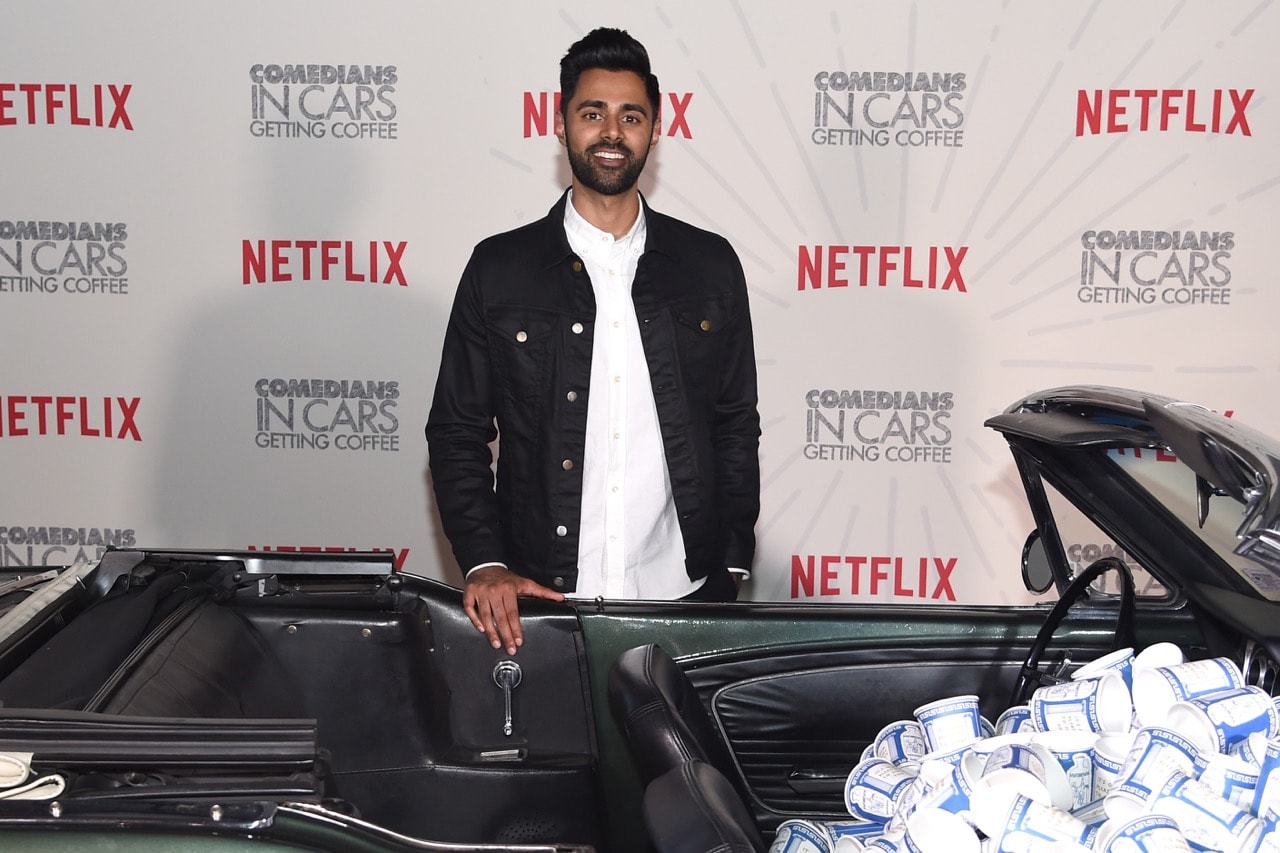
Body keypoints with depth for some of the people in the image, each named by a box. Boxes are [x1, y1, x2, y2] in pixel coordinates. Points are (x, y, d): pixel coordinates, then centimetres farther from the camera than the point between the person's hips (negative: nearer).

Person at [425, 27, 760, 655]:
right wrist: (484, 563, -9)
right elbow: (456, 433, 2)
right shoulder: (499, 269, 1)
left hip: (684, 597, 1)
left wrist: (731, 567, 4)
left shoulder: (710, 265, 5)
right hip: (540, 602, -1)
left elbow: (737, 426, 9)